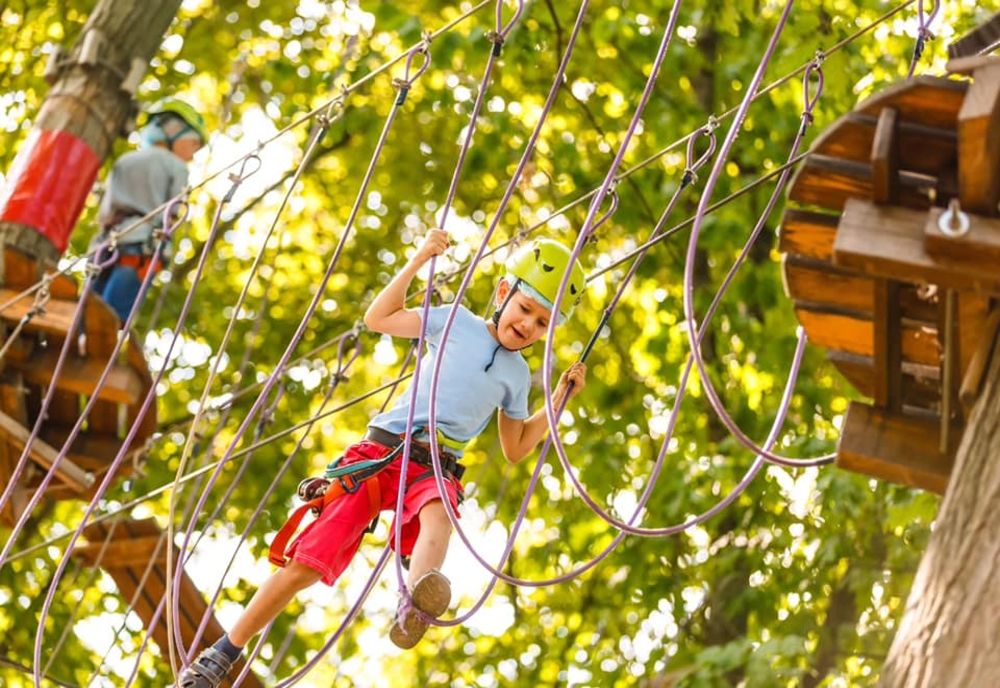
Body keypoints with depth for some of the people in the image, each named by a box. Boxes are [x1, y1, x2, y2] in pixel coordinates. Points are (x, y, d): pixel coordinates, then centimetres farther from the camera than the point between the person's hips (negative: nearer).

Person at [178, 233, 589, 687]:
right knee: (307, 562, -11)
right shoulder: (457, 321, 11)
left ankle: (417, 605, -72)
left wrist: (559, 402, 15)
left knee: (437, 513, -39)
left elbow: (515, 449, 26)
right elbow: (378, 319, 13)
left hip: (435, 469, 1)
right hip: (382, 448, -1)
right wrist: (418, 261, 5)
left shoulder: (517, 375, 19)